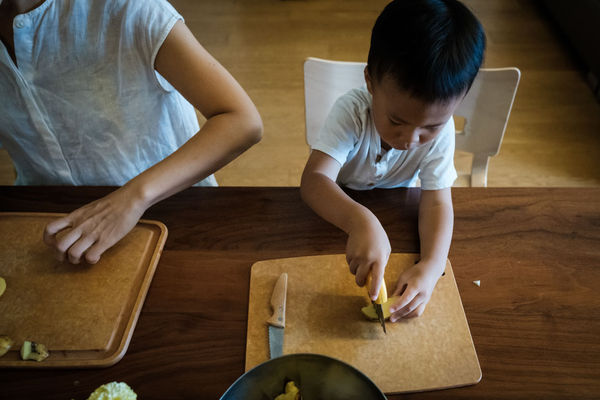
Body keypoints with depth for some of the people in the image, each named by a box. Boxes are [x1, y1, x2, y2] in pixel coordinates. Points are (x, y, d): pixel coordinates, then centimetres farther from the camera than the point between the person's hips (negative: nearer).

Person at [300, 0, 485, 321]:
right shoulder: (351, 112, -33)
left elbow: (437, 201, -27)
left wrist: (431, 266, -46)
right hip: (339, 210, -2)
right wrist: (359, 221, -65)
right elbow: (313, 180, -45)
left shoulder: (440, 129, -25)